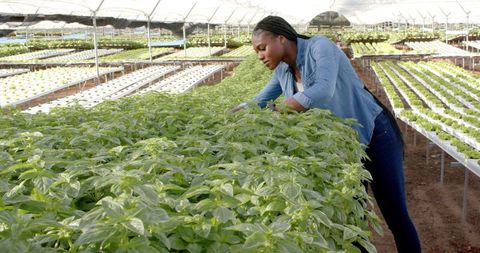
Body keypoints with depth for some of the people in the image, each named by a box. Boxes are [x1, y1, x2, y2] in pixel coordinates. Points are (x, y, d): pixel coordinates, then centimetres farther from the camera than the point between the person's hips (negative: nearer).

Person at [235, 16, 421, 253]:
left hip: (375, 133, -6)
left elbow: (324, 90, -33)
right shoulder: (282, 71, 3)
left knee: (396, 215, 1)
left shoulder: (319, 46, -18)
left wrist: (273, 112, -30)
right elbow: (259, 102, 11)